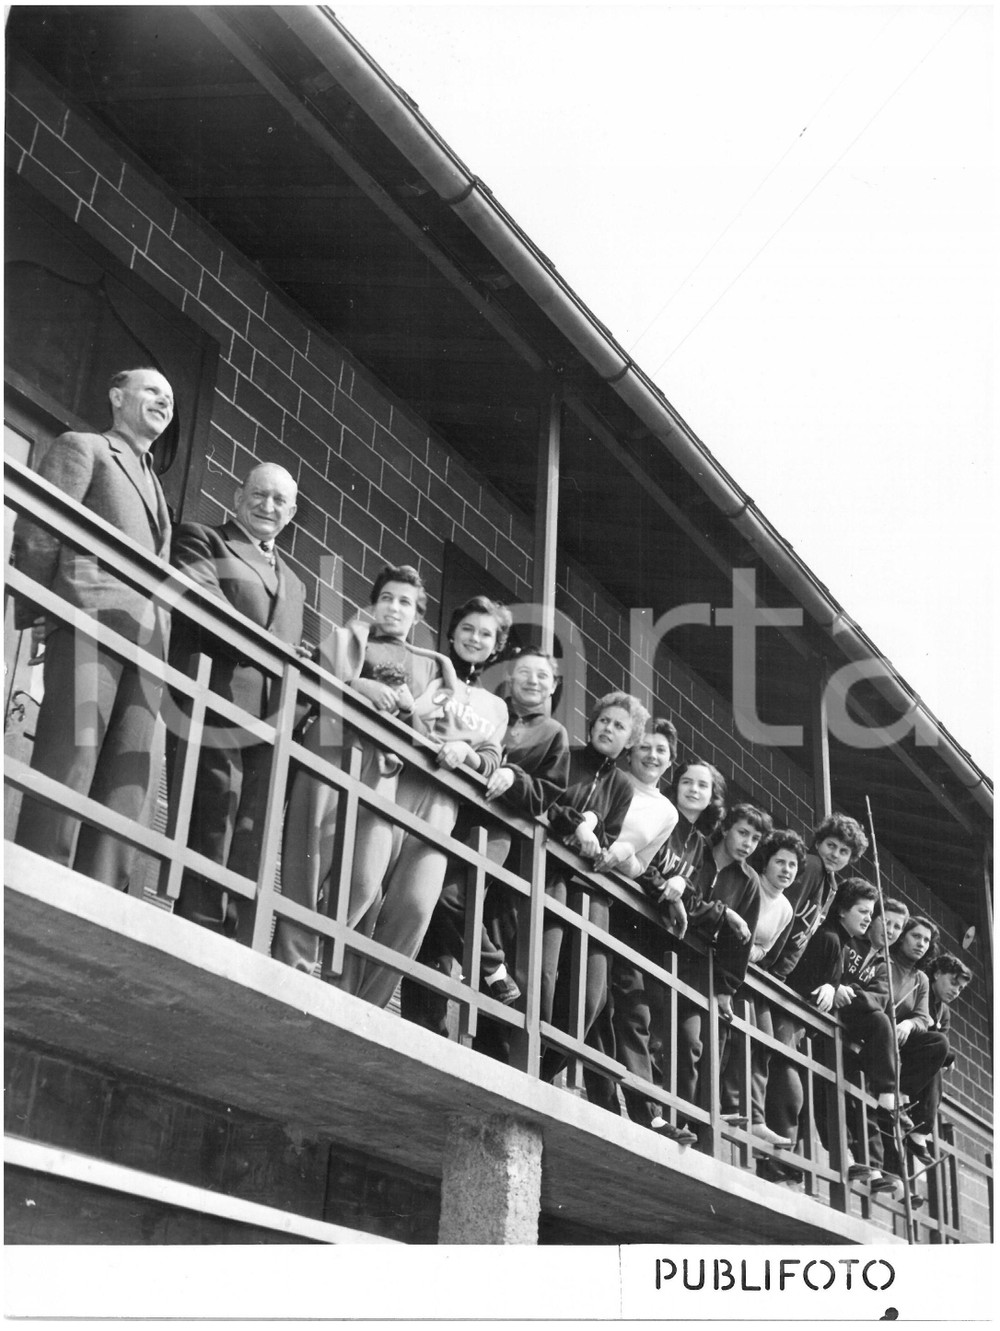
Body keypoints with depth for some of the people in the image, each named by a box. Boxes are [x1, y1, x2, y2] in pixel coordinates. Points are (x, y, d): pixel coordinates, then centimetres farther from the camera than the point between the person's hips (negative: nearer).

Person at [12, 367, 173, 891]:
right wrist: (35, 614, -8)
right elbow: (37, 532, 1)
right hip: (90, 614, -6)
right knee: (69, 760, -16)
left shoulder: (153, 484, 33)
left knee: (127, 781, -4)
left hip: (144, 637, 7)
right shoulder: (82, 447, 13)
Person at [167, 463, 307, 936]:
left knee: (247, 860, 0)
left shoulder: (293, 582, 31)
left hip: (269, 727, 6)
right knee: (209, 846, -12)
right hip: (215, 714, -6)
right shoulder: (201, 540, 12)